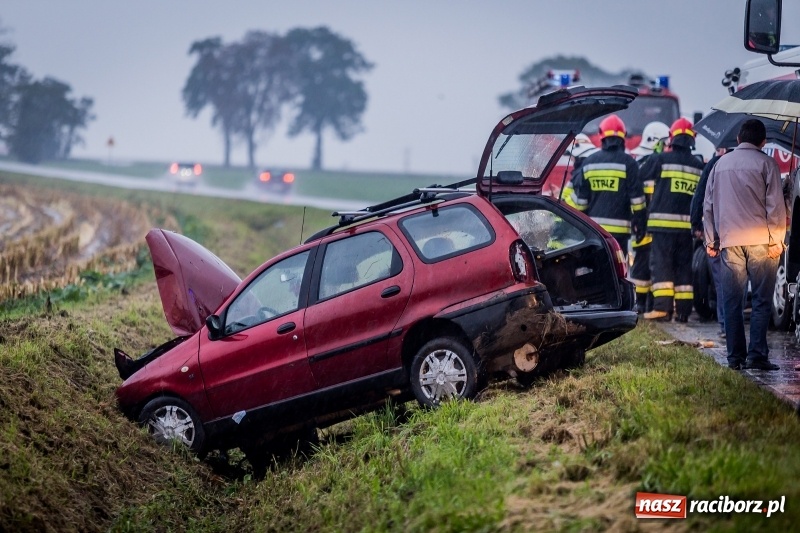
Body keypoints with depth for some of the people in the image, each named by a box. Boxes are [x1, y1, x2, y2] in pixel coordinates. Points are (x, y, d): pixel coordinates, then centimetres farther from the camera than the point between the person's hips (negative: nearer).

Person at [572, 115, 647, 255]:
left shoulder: (589, 162, 8)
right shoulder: (627, 162, -5)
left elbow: (580, 198, 10)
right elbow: (637, 197, -5)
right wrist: (639, 223, 3)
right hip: (619, 228, -4)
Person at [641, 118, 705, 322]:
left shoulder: (661, 159, -3)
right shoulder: (699, 166, 10)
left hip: (663, 222, -4)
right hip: (687, 223, 4)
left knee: (661, 264, -4)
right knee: (684, 266, 8)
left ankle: (662, 306, -13)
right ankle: (683, 309, 6)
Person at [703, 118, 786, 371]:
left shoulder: (721, 164, 13)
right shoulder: (766, 163, 0)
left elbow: (708, 205, 16)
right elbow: (775, 204, -5)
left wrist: (710, 240, 20)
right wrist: (777, 240, -2)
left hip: (729, 242, 4)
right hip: (760, 241, -3)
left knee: (732, 301, 6)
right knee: (762, 300, -1)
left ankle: (736, 357, 3)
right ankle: (757, 355, -10)